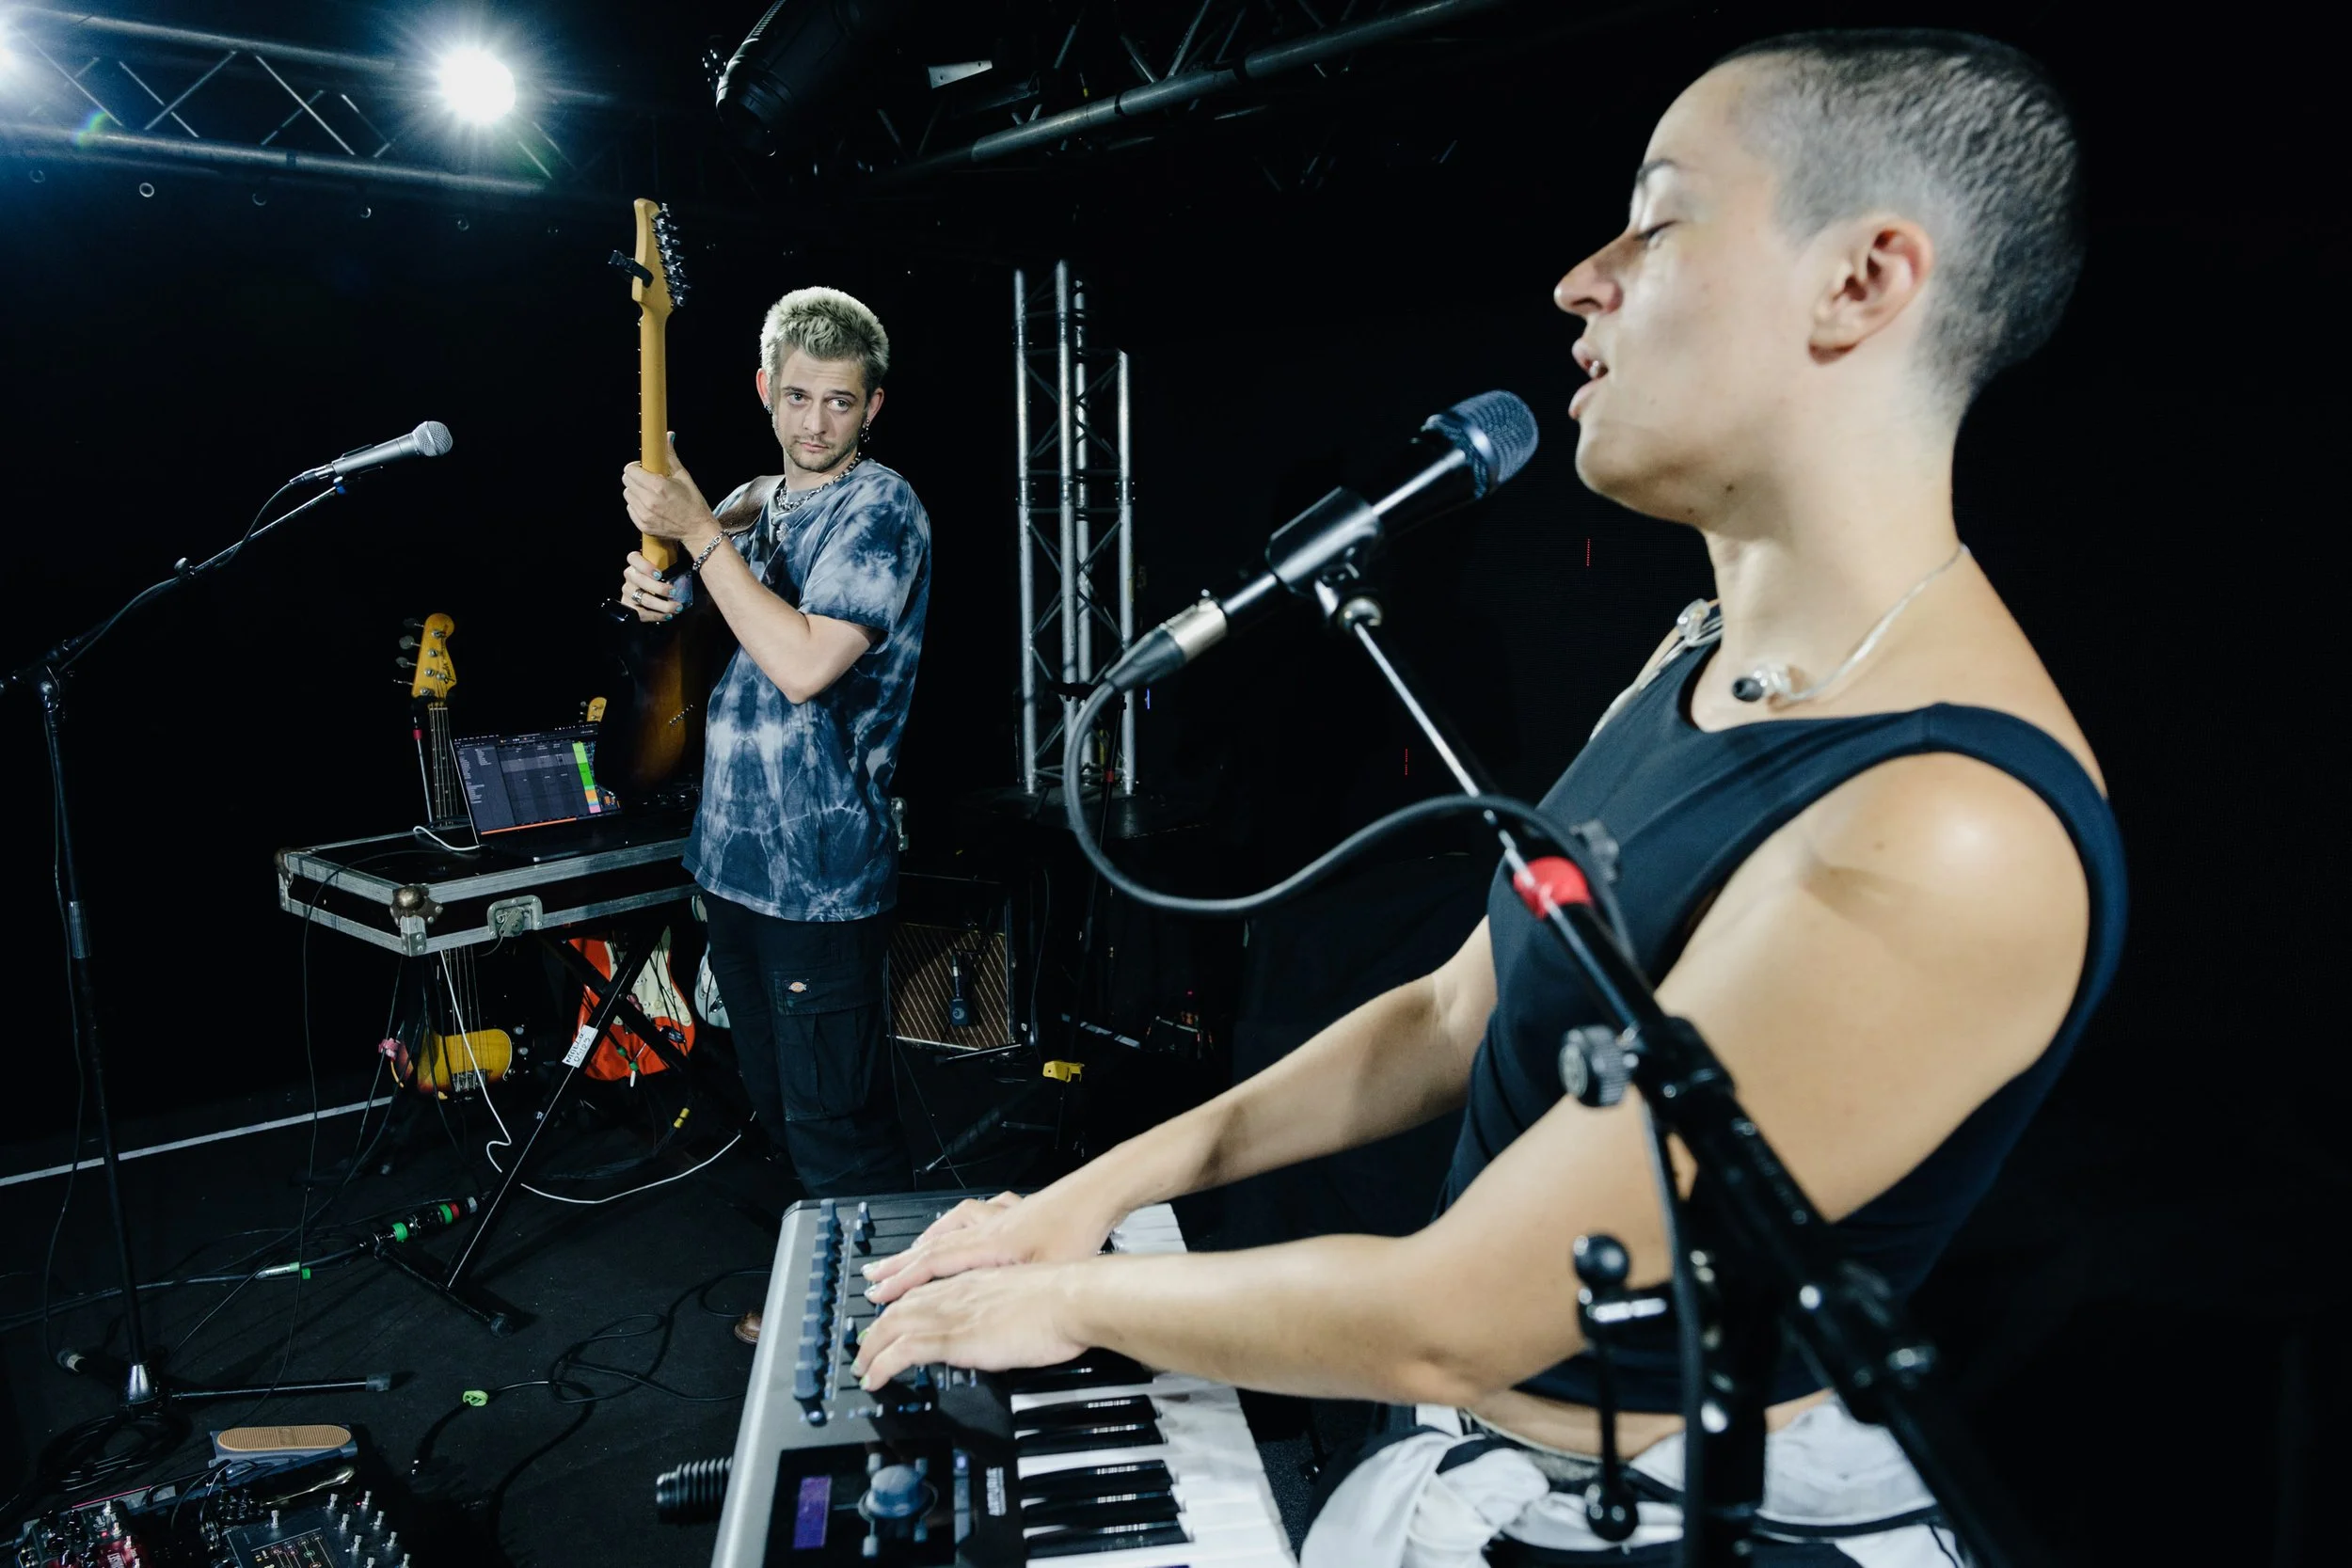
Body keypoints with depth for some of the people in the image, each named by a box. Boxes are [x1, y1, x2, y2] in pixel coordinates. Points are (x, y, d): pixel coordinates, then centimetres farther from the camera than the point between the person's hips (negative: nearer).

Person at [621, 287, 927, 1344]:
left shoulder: (880, 508, -11)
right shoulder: (750, 507, 12)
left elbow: (804, 663, -24)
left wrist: (697, 532, -20)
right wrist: (654, 595, -1)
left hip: (822, 873, -8)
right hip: (733, 855, 8)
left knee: (837, 1131, -1)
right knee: (780, 1106, 20)